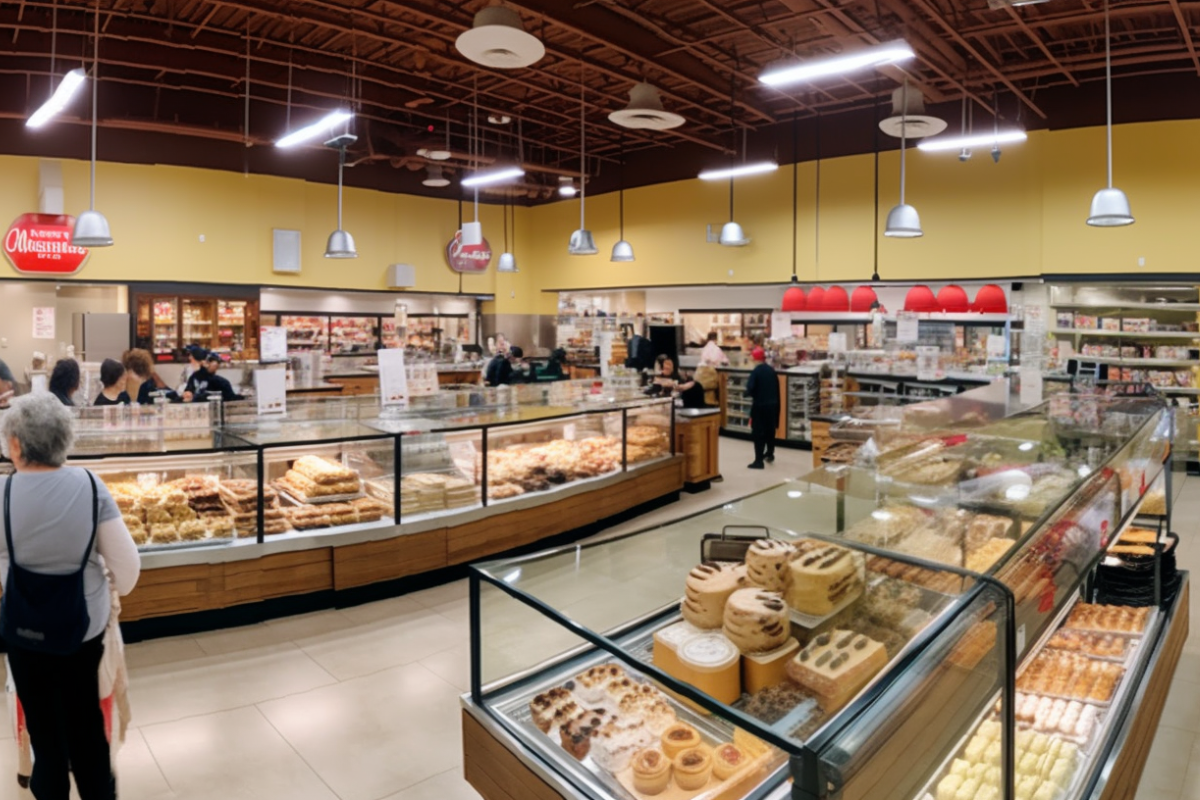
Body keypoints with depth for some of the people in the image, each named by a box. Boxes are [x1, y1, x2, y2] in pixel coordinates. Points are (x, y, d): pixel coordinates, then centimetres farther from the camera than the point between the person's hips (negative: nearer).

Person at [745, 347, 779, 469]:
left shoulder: (755, 371, -16)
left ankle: (759, 460, -3)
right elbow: (777, 388, 12)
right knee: (770, 429, 21)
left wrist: (750, 394, -1)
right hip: (772, 404, 7)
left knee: (758, 432, -2)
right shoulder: (772, 370, 5)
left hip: (760, 405, -6)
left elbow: (750, 388, -22)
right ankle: (770, 453, 36)